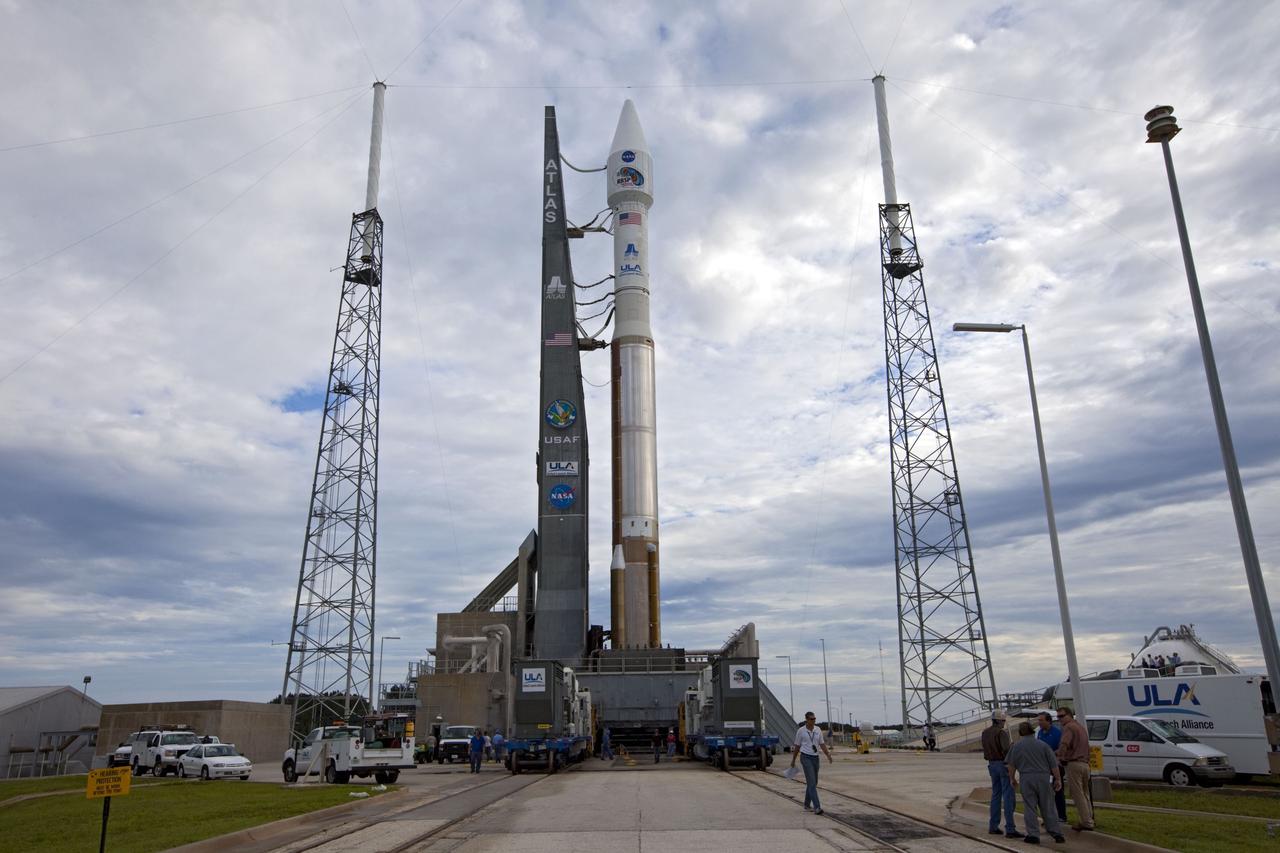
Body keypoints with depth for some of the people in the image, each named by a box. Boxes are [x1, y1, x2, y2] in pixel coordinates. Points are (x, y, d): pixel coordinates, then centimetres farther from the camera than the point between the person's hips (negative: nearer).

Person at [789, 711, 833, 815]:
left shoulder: (818, 730, 5)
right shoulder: (801, 731, -5)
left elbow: (822, 744, 7)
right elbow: (797, 746, 3)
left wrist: (828, 755, -8)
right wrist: (793, 760, 8)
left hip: (815, 758, 6)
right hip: (806, 757, -6)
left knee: (813, 782, 12)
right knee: (812, 783, -13)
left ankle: (807, 804, 26)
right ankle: (817, 807, -18)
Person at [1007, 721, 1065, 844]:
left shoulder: (1016, 746, 3)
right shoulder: (1042, 744, 5)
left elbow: (1011, 765, 5)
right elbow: (1053, 764, 3)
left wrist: (1012, 778, 16)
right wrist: (1058, 779, 10)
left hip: (1027, 779, -2)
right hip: (1043, 778, 2)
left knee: (1030, 808, 2)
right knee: (1047, 807, 10)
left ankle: (1033, 835, 0)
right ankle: (1056, 833, 12)